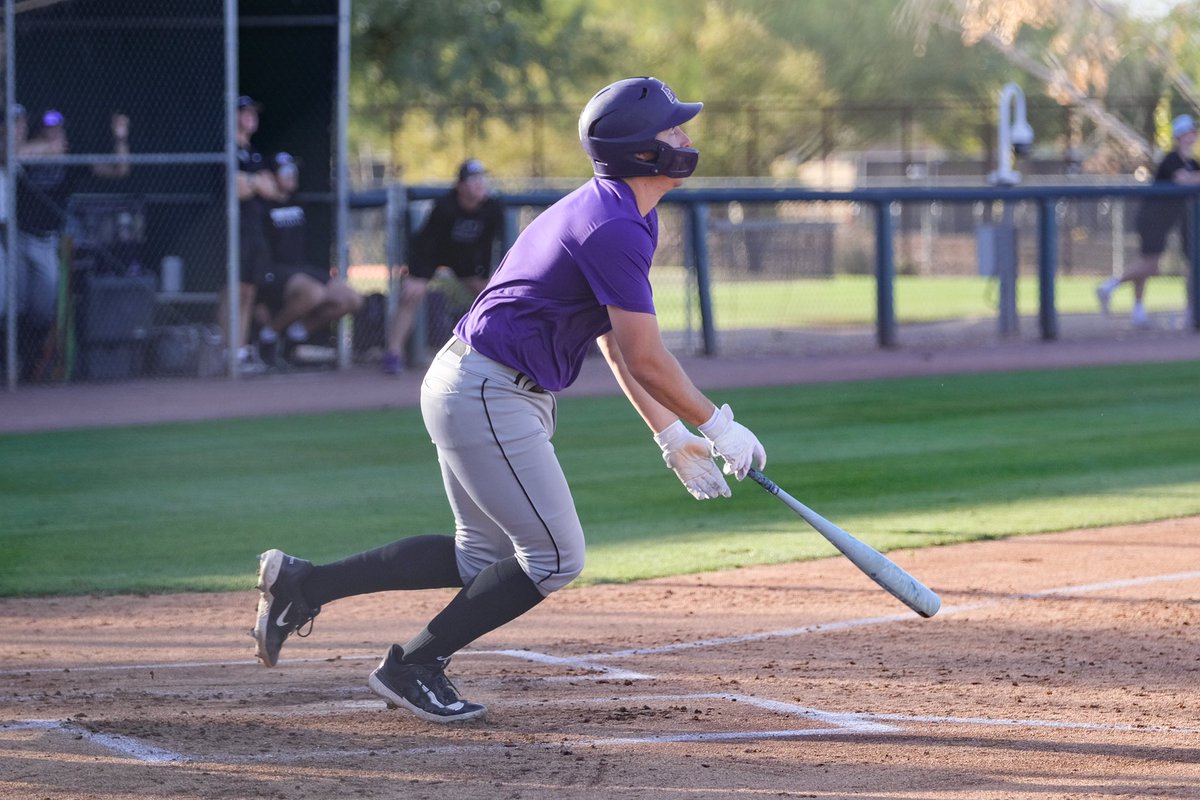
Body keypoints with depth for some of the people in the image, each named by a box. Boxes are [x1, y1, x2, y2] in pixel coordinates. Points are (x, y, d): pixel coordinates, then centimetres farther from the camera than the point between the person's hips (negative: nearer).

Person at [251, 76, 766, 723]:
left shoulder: (630, 219, 14)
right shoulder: (614, 228, -20)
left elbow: (618, 345, 19)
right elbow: (647, 360, -20)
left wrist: (672, 434, 14)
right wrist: (719, 426, -8)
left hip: (472, 387, 11)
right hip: (488, 395, -11)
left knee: (482, 559, 16)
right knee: (554, 556, -6)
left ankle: (304, 582, 15)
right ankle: (414, 667, 2)